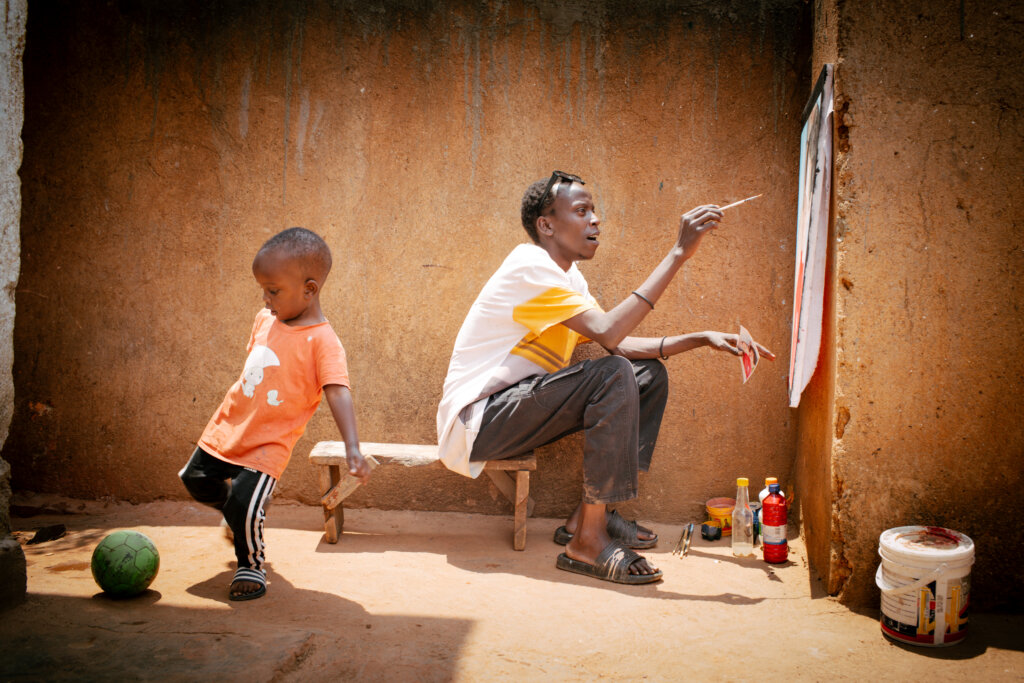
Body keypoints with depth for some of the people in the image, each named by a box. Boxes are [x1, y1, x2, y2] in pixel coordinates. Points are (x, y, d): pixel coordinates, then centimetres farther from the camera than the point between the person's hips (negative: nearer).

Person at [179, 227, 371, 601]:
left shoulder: (322, 341, -22)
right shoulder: (265, 319, 1)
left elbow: (338, 392, -31)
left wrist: (352, 447, -42)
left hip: (268, 443, -7)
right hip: (228, 427, 8)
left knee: (244, 506, -17)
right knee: (196, 479, 19)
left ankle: (251, 567, 11)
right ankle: (239, 516, 47)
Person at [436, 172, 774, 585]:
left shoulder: (568, 279, 13)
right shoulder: (529, 267, -18)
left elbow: (623, 345, 9)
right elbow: (608, 333, -30)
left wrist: (702, 339, -1)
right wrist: (678, 253, -28)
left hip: (518, 405, 10)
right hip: (475, 421, -10)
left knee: (650, 374, 5)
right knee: (615, 376, -27)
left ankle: (587, 515, 2)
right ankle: (588, 542, -21)